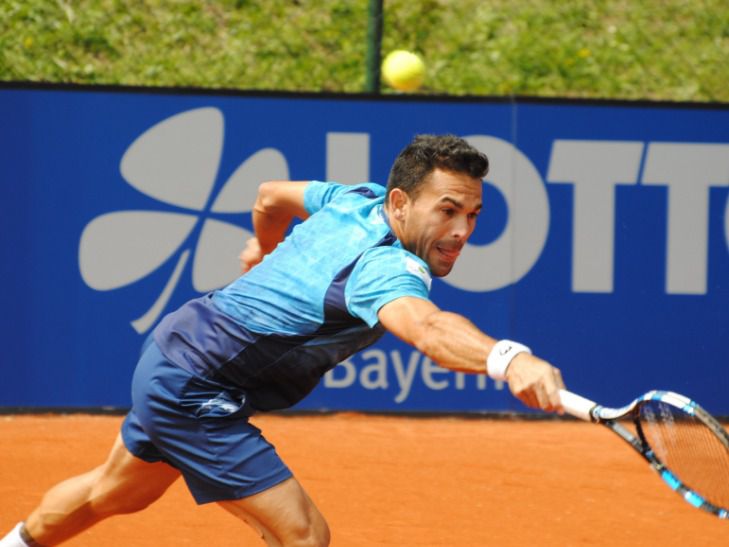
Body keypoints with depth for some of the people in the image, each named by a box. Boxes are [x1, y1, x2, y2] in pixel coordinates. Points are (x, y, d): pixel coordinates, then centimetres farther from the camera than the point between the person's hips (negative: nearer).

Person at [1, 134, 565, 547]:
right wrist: (507, 359, -76)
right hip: (195, 394, -10)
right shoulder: (385, 268, -33)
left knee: (116, 492, 35)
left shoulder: (360, 198, -5)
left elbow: (270, 195, 16)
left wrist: (265, 247, 39)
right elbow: (428, 327, -57)